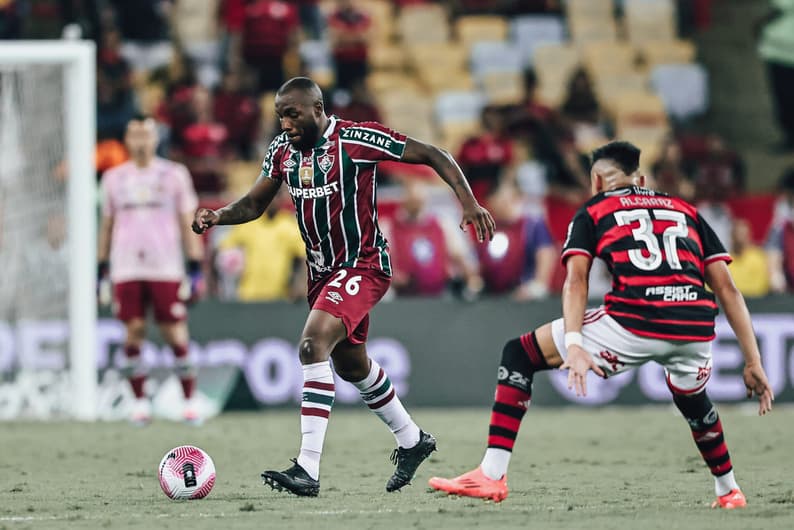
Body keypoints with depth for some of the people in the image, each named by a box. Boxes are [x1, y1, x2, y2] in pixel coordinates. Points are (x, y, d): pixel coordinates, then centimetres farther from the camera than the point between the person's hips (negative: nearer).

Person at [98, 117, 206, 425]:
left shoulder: (174, 175, 5)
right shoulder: (114, 179, 12)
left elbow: (187, 224, 6)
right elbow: (107, 226, 17)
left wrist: (195, 269, 1)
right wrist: (102, 271, 14)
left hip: (166, 269, -2)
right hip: (127, 269, 2)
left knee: (176, 335, -4)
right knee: (133, 333, -2)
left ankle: (189, 400, 3)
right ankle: (140, 402, 5)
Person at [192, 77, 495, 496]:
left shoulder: (355, 138, -18)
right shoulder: (282, 150, 1)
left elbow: (433, 156, -14)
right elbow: (255, 203, 11)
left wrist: (468, 202, -24)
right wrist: (217, 216, -9)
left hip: (363, 265, -9)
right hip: (323, 270, 9)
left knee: (312, 344, -27)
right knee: (351, 365, 23)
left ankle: (308, 469, -30)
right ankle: (412, 441, 47)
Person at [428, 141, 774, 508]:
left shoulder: (593, 211, 20)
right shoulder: (687, 211, 28)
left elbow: (576, 280, 2)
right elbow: (727, 290, 19)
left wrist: (574, 345, -10)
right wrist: (753, 362, 19)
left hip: (634, 325, -4)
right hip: (696, 331, 4)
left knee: (518, 356, 13)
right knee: (692, 401, 39)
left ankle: (491, 475, 4)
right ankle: (729, 491, 44)